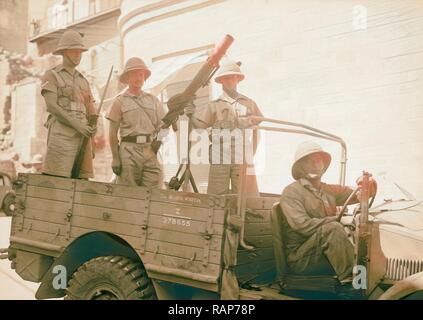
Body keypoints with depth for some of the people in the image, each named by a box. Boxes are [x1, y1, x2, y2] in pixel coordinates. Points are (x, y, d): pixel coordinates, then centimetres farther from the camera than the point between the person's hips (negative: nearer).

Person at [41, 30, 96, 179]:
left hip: (82, 136, 6)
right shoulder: (51, 75, 6)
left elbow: (91, 112, 18)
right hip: (61, 134, -5)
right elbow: (52, 106, -8)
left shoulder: (83, 81, 24)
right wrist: (77, 125, -17)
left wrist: (92, 128, -5)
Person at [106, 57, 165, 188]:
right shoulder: (120, 101, 7)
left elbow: (161, 127, 17)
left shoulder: (153, 100, 17)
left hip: (151, 151, 3)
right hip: (129, 151, -3)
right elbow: (113, 134, 3)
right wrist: (115, 158, -4)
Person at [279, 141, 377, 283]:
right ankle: (350, 281, -28)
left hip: (326, 253, 6)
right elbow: (302, 225, -17)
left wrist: (368, 183, -9)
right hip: (300, 257, -6)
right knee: (333, 228, -30)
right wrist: (338, 219, -17)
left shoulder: (330, 190, 18)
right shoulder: (291, 192, -4)